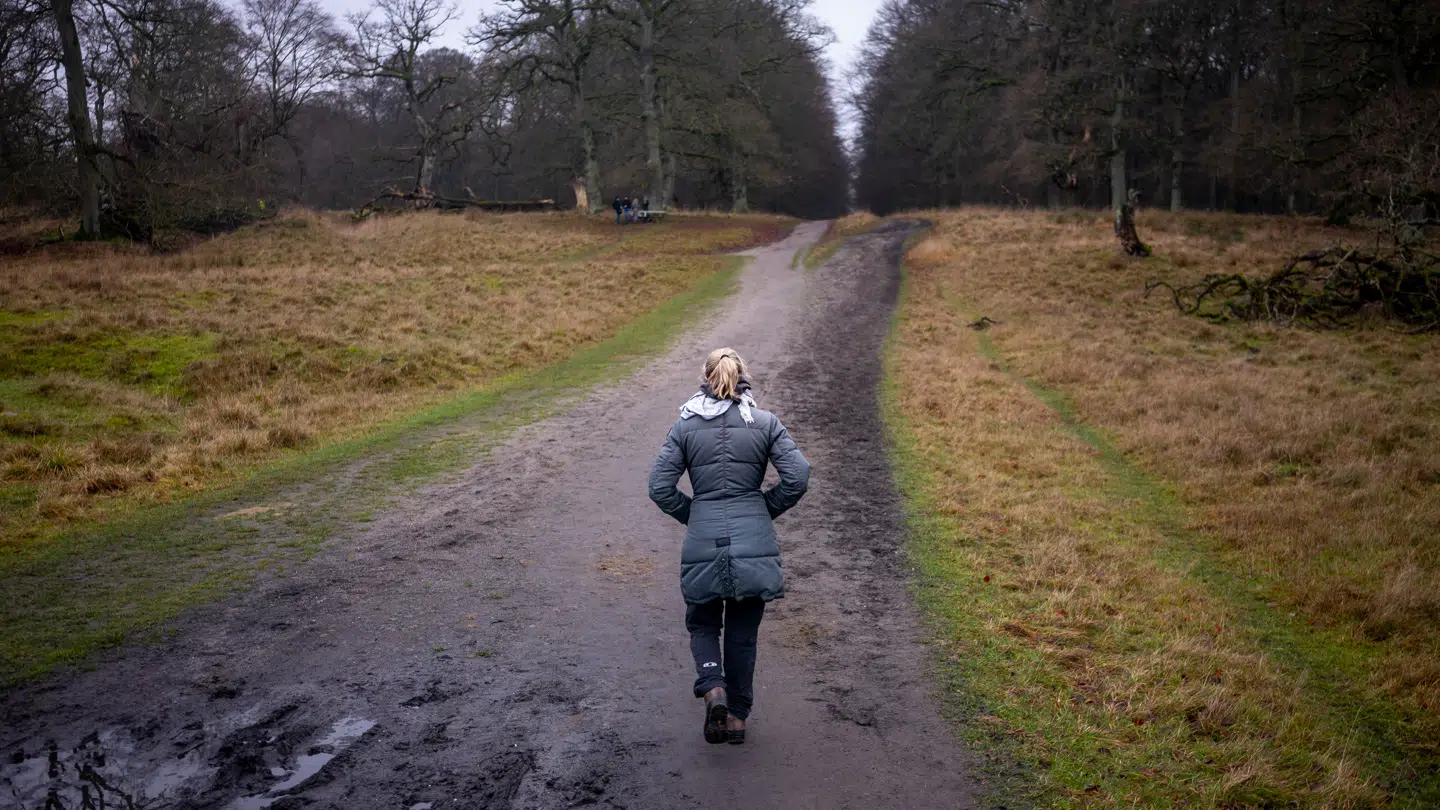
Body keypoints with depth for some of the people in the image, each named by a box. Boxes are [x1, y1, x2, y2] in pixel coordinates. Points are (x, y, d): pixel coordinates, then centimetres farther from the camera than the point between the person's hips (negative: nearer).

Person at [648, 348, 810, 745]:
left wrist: (691, 515, 11)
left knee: (702, 624, 20)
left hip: (702, 545, 0)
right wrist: (767, 509, 8)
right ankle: (737, 715, 23)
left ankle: (713, 688, -4)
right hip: (754, 544, 1)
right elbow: (797, 477, -7)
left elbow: (660, 487, -3)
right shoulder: (766, 423, 1)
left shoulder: (684, 426, 1)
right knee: (743, 633, 17)